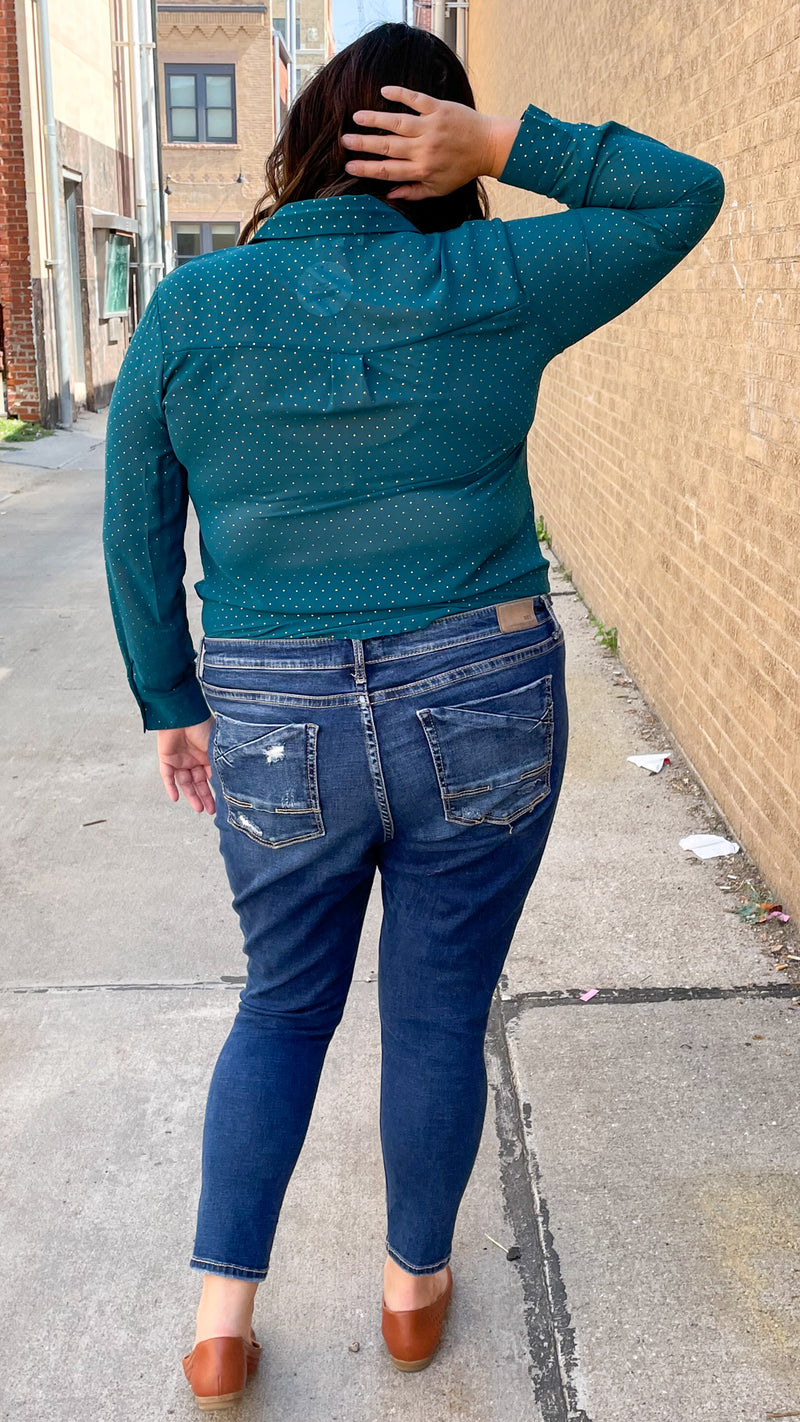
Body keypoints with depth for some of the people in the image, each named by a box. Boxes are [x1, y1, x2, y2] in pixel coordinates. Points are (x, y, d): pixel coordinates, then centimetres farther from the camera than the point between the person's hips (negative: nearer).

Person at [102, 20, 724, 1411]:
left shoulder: (185, 310, -4)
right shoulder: (492, 287, -7)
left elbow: (137, 541, 1)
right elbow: (685, 195, 8)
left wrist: (172, 705, 13)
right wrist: (500, 142, -3)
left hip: (280, 736, 1)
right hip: (484, 719, 0)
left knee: (284, 1007, 23)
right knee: (440, 1016, 18)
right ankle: (414, 1288, 39)